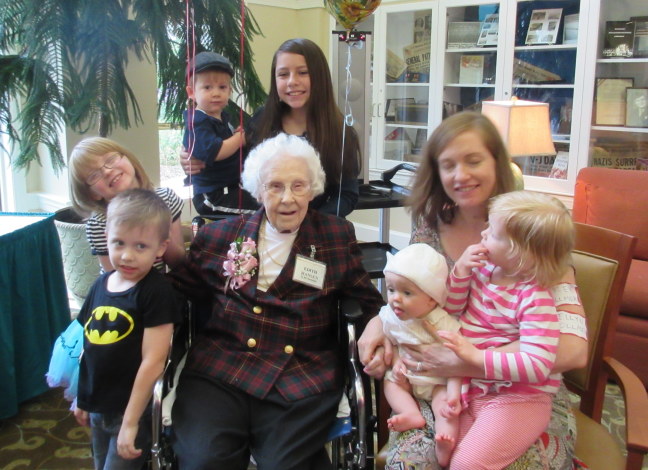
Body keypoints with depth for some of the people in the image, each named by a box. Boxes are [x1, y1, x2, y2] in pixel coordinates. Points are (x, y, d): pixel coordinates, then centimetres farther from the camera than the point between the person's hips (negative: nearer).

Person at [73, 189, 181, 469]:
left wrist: (131, 422, -18)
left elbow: (153, 362, -21)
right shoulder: (101, 285, 0)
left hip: (133, 411, -7)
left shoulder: (157, 293, -20)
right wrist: (81, 398, 15)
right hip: (97, 409, 7)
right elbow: (89, 346, 9)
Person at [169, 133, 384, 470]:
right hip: (218, 372, 1)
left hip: (303, 380, 0)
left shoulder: (338, 236, 10)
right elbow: (177, 291, 16)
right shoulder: (219, 236, 11)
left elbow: (368, 301, 14)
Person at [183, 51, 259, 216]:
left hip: (231, 188, 10)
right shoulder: (198, 123, -18)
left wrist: (240, 133, 5)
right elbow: (214, 152, -31)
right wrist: (240, 138, -16)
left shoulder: (222, 116, 12)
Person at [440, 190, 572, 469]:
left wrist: (475, 356, -29)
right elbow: (451, 310, 12)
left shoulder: (534, 299, -21)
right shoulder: (484, 269, 0)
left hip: (517, 399, -6)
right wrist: (460, 272, -5)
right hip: (472, 389, 7)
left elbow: (537, 367, -27)